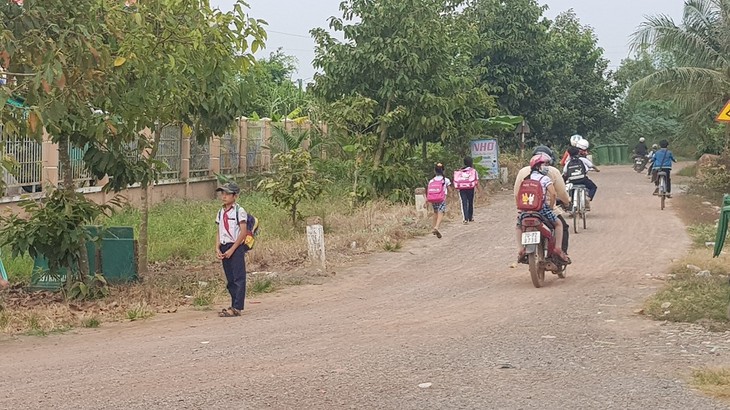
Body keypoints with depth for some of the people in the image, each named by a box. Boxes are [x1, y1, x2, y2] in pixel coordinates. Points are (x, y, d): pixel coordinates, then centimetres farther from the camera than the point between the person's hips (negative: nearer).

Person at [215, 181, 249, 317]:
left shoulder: (239, 211, -7)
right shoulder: (221, 212, 13)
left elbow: (243, 232, -12)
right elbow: (219, 232, 14)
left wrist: (232, 249, -15)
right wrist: (217, 249, 0)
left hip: (236, 247, -7)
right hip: (224, 248, 7)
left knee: (238, 278, -7)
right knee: (230, 279, 10)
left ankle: (236, 308, -8)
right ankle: (234, 305, 16)